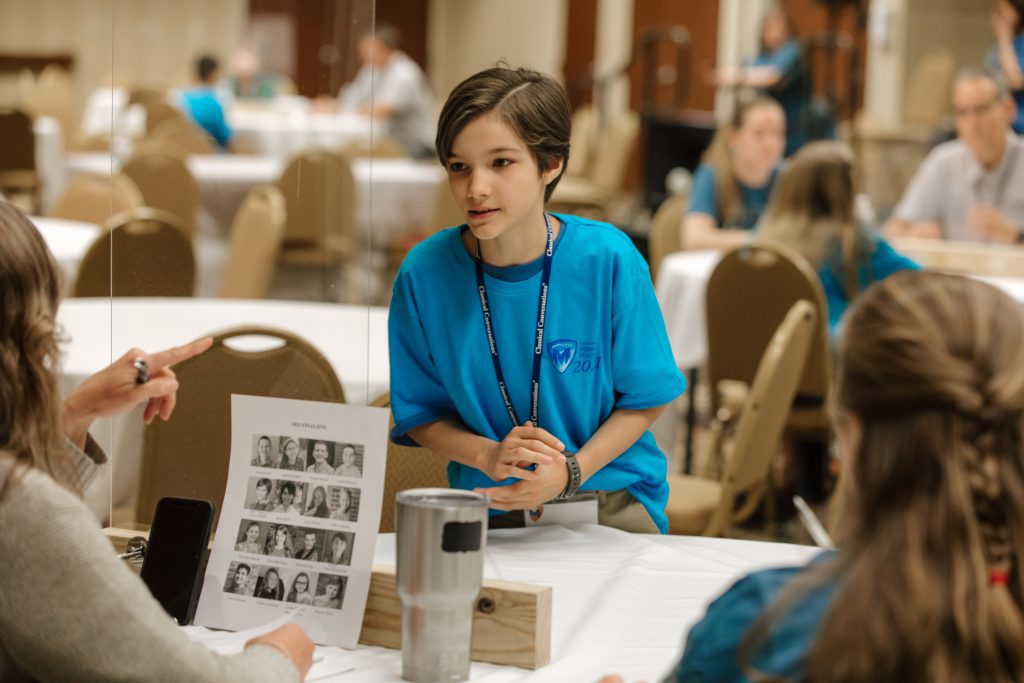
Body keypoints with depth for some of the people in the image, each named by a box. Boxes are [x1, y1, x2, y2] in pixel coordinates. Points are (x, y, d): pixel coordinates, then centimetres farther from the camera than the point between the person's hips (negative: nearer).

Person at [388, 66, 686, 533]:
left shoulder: (608, 260, -9)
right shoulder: (425, 272, -5)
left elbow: (645, 400, 1)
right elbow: (420, 415, 6)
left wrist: (570, 473, -14)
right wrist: (487, 455, -14)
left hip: (612, 500, 0)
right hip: (490, 507, 0)